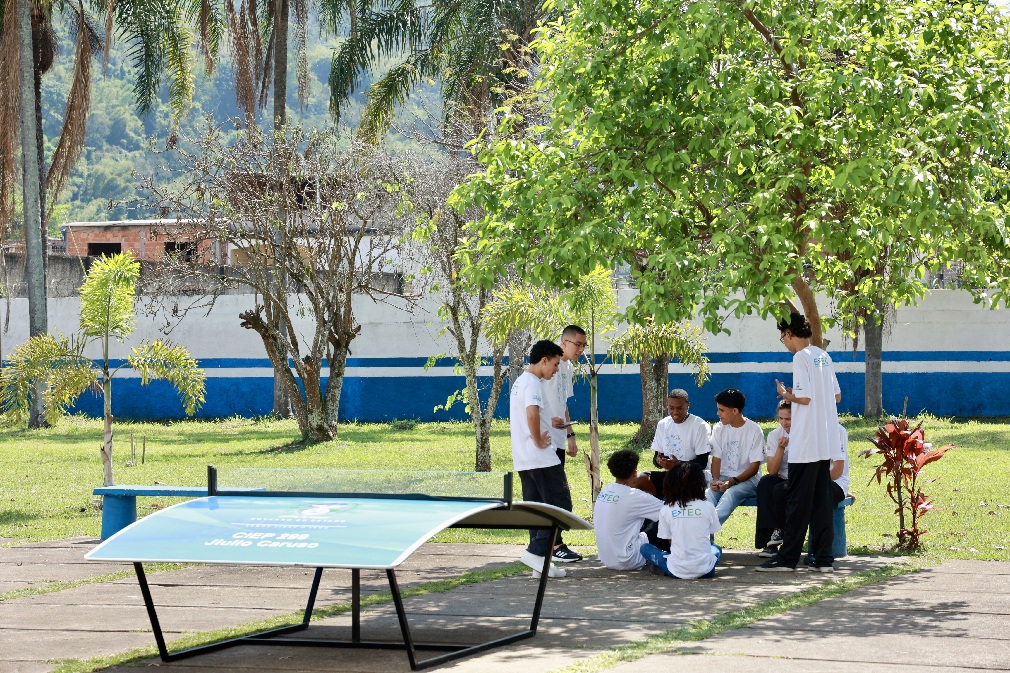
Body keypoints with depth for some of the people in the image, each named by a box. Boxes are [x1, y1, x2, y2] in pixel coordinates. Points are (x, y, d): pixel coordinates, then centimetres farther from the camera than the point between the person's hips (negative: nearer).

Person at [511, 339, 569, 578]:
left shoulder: (519, 382, 19)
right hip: (541, 459, -10)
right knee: (560, 505, -6)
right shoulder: (532, 383, -13)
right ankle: (536, 551, -12)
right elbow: (532, 414, -30)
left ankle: (540, 563, 9)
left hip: (523, 460, 10)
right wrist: (538, 441, -17)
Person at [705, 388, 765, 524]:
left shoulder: (754, 430, -6)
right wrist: (715, 480, -14)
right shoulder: (719, 429, 8)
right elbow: (716, 459, 7)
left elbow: (754, 466, -8)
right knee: (708, 493, -30)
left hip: (747, 479, -4)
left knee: (730, 493, -37)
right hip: (723, 478, 4)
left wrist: (733, 482, -22)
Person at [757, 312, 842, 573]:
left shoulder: (801, 357, -12)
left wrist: (786, 394, 2)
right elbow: (837, 395, 17)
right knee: (821, 499, 9)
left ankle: (787, 558, 1)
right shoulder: (824, 357, 13)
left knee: (798, 500, -3)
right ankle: (824, 558, 7)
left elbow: (805, 397, -18)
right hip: (827, 442, 8)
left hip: (806, 444, -8)